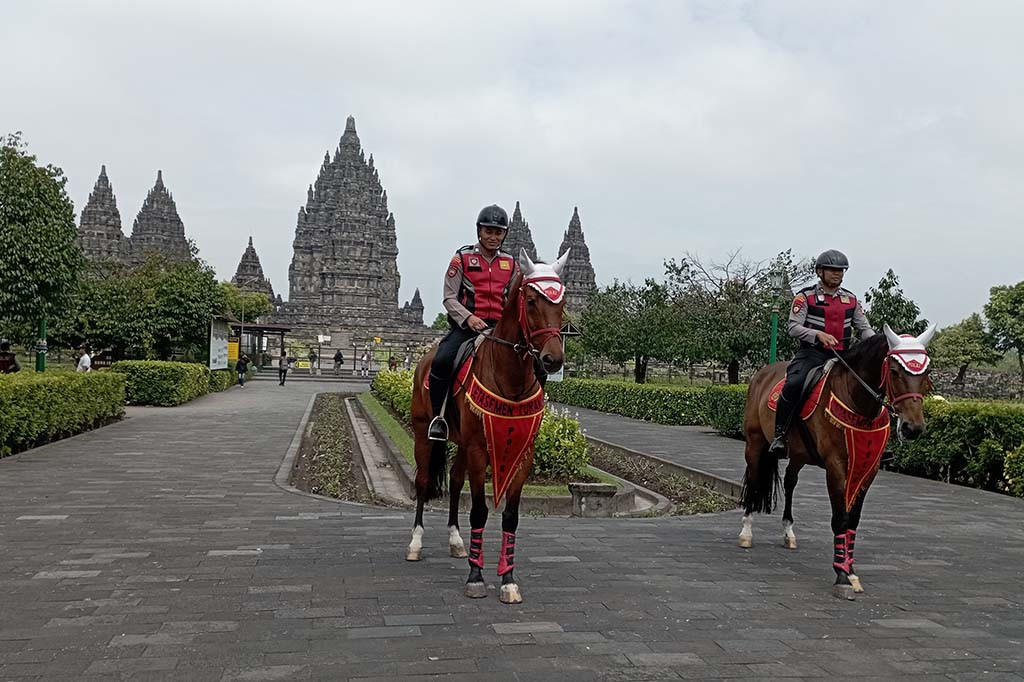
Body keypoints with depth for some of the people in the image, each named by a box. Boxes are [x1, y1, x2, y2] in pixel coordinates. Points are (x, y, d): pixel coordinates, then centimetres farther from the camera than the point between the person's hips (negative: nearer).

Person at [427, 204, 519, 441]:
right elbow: (449, 298, -1)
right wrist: (468, 318, -19)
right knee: (442, 361, -30)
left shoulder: (510, 263, 14)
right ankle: (438, 416, -10)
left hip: (500, 327, 3)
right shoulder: (463, 258, 4)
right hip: (466, 324, -3)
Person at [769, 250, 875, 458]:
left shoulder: (851, 300, 15)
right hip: (811, 353, -5)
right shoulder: (805, 296, 1)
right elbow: (794, 328, -8)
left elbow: (864, 329, 14)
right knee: (794, 384, -32)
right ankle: (779, 435, -20)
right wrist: (818, 334, -26)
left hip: (842, 356, 5)